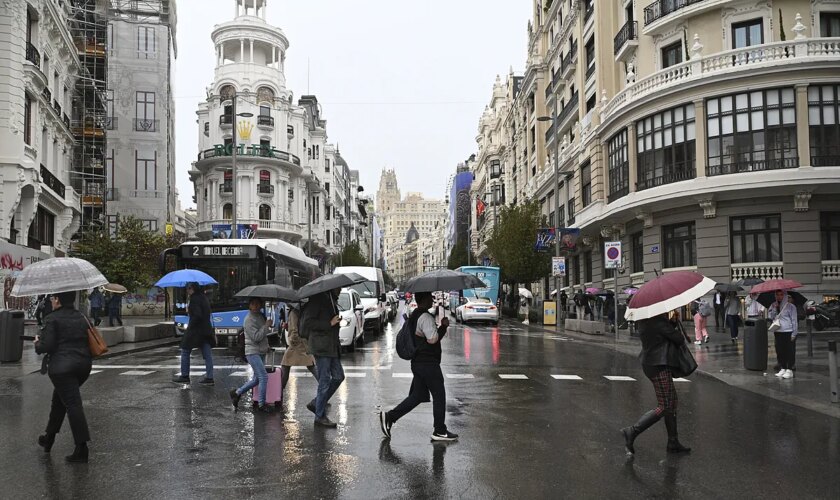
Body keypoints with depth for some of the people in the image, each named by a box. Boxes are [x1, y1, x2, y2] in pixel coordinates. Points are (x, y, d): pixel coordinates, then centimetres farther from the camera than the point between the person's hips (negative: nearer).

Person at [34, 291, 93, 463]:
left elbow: (46, 346, -12)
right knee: (59, 398, 25)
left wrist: (37, 343, 9)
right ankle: (49, 438, 36)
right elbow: (88, 341, 15)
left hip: (63, 367, -7)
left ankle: (81, 448, -9)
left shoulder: (52, 319, -9)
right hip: (84, 364, 7)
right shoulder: (81, 318, 13)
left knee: (73, 404, -8)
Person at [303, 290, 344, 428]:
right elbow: (308, 322, -18)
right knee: (324, 381, -4)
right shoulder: (317, 299, -12)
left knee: (338, 376, 9)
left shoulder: (331, 300, 17)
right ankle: (320, 416, 7)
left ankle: (315, 404, 20)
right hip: (321, 348, -9)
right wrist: (329, 324, -19)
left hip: (332, 347, 9)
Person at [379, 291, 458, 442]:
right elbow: (432, 338, -24)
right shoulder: (425, 317, -18)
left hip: (418, 362, 10)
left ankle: (389, 416, 9)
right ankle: (439, 431, 11)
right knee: (439, 396, 2)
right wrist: (443, 326, -11)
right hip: (428, 364, -10)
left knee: (417, 396, 14)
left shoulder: (414, 315, 15)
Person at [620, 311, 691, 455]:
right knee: (664, 407, -3)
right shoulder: (658, 320, -20)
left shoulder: (644, 320, 8)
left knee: (672, 401, 18)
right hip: (658, 365, -10)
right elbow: (679, 339, -13)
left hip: (650, 362, 10)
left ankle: (673, 443, 25)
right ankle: (632, 431, -4)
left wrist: (674, 321, 1)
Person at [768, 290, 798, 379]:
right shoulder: (774, 305, 12)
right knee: (780, 351, 7)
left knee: (790, 351, -1)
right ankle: (782, 368, 16)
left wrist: (794, 333, -8)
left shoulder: (790, 306, -3)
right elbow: (771, 317, 5)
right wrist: (774, 308, -7)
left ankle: (789, 370, 3)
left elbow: (794, 320, -4)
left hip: (788, 332, -5)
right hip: (778, 332, 5)